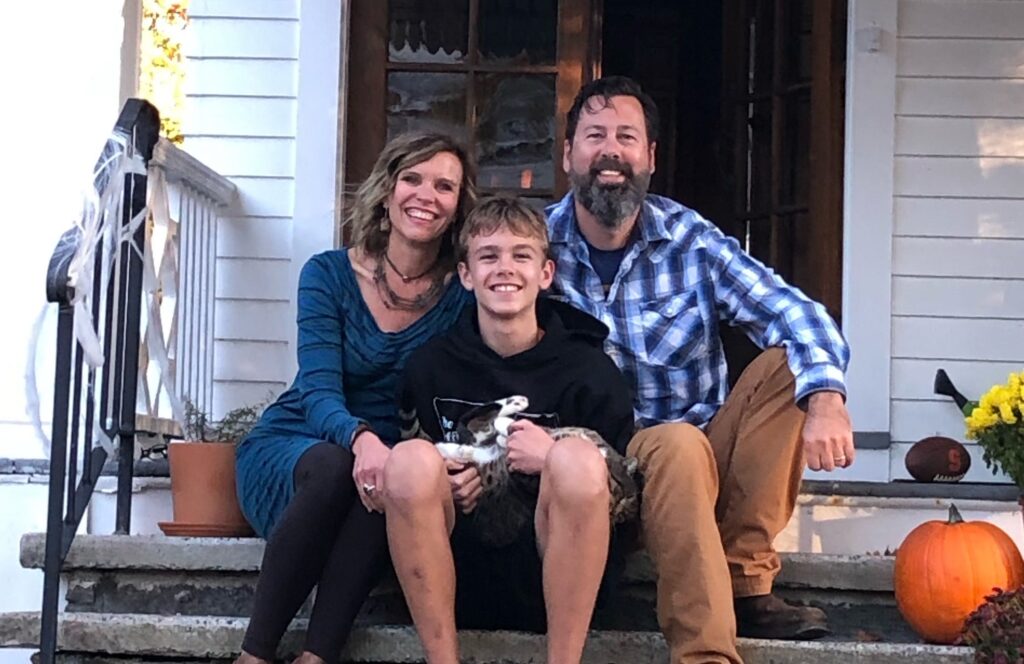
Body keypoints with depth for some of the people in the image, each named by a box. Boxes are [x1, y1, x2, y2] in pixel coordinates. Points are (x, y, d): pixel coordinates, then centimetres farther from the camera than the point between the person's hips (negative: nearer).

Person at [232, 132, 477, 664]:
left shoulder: (462, 293, -5)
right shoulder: (329, 274, -7)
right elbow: (319, 391, -18)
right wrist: (362, 439, -41)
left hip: (387, 457, 1)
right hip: (291, 448, -1)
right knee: (333, 466, -35)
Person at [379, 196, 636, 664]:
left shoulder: (589, 370, 1)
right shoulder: (430, 367, 5)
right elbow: (407, 481, 14)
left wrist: (555, 460, -16)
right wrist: (443, 488, -9)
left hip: (555, 576, -1)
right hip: (452, 577, 1)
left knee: (577, 459, -29)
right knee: (411, 459, -26)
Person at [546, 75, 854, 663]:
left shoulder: (690, 240, -2)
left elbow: (796, 315, -12)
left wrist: (826, 399, -33)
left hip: (707, 459, 4)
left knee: (791, 363, -18)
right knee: (680, 445, -35)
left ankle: (744, 580, -18)